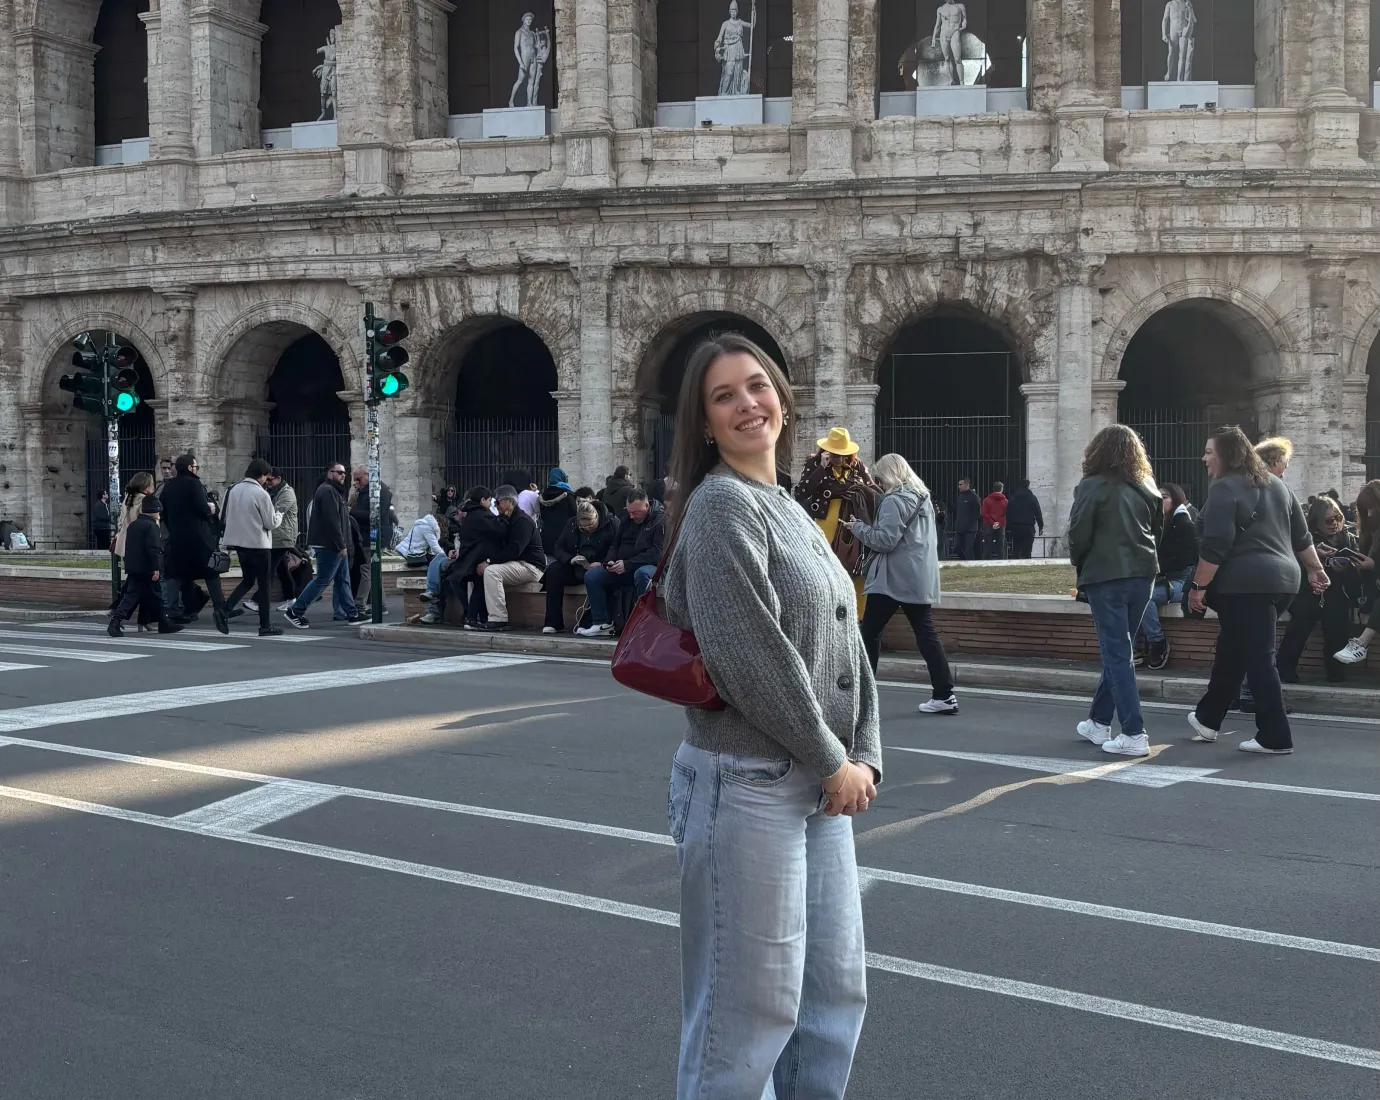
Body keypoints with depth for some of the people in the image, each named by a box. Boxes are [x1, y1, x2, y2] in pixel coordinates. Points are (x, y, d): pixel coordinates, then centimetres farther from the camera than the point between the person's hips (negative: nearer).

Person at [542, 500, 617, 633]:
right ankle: (553, 623, -22)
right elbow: (558, 548, 9)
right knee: (553, 570, -22)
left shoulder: (611, 524, -4)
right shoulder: (571, 525, 9)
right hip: (575, 570, 4)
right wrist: (570, 559, -13)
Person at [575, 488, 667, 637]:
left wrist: (627, 564, -23)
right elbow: (616, 545, 20)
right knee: (591, 575, -10)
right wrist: (611, 561, -4)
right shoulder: (626, 519, 13)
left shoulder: (660, 519, -10)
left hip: (649, 565, -7)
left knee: (641, 574, -41)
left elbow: (657, 552, -19)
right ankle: (602, 623, -10)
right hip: (623, 568, 7)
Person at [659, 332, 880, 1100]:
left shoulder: (793, 512, 15)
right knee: (747, 1011, 1)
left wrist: (866, 755, 1)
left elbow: (845, 642, 13)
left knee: (838, 992, 18)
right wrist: (833, 762, -12)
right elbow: (754, 659, -20)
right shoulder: (722, 504, -12)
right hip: (747, 786, -9)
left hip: (818, 787, 9)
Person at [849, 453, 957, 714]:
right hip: (920, 578, 9)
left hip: (894, 579, -8)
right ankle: (944, 695, 3)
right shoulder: (922, 497, 16)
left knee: (870, 633, 2)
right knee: (926, 633, 6)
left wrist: (859, 527, -5)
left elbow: (885, 540, -18)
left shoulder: (894, 501, -12)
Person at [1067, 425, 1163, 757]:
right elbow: (1156, 531, 14)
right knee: (1116, 649, 17)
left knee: (1116, 653, -3)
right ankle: (1099, 721, 27)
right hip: (1142, 574, 6)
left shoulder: (1093, 486, -9)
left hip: (1105, 576, -6)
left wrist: (1078, 563, 7)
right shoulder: (1146, 487, 9)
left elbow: (1078, 534, -11)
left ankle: (1134, 735, -8)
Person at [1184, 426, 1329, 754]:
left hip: (1246, 583, -9)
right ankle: (1208, 719, 28)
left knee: (1258, 657, -4)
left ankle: (1275, 737, -3)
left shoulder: (1224, 489, -10)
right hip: (1282, 579, 9)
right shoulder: (1276, 484, 17)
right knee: (1231, 650, 18)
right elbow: (1301, 535, 21)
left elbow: (1215, 546, -17)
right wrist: (1316, 569, 28)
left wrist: (1198, 586, -12)